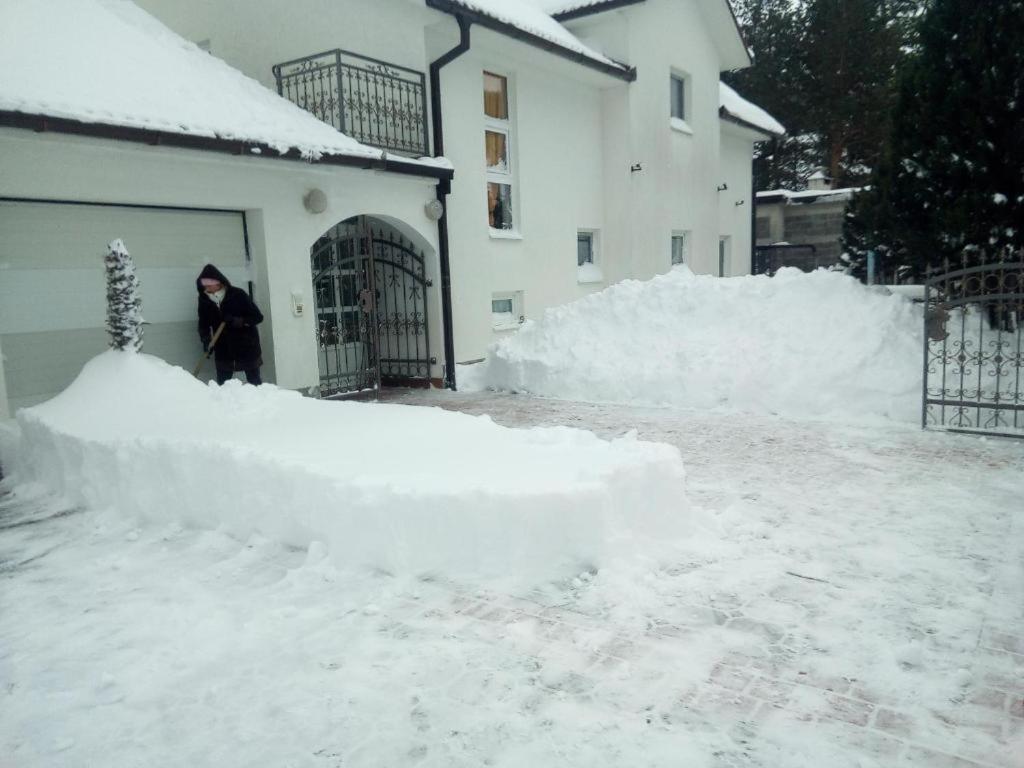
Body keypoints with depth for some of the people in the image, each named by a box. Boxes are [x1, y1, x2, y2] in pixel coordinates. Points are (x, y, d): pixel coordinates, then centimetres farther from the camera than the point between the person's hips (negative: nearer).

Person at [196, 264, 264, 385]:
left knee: (254, 382, 6)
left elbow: (258, 317, -11)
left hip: (247, 346, -3)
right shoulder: (204, 299, -4)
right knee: (222, 384, 3)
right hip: (223, 349, 3)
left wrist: (239, 321, -26)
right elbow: (204, 323, 6)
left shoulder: (237, 295, -14)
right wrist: (206, 339, -11)